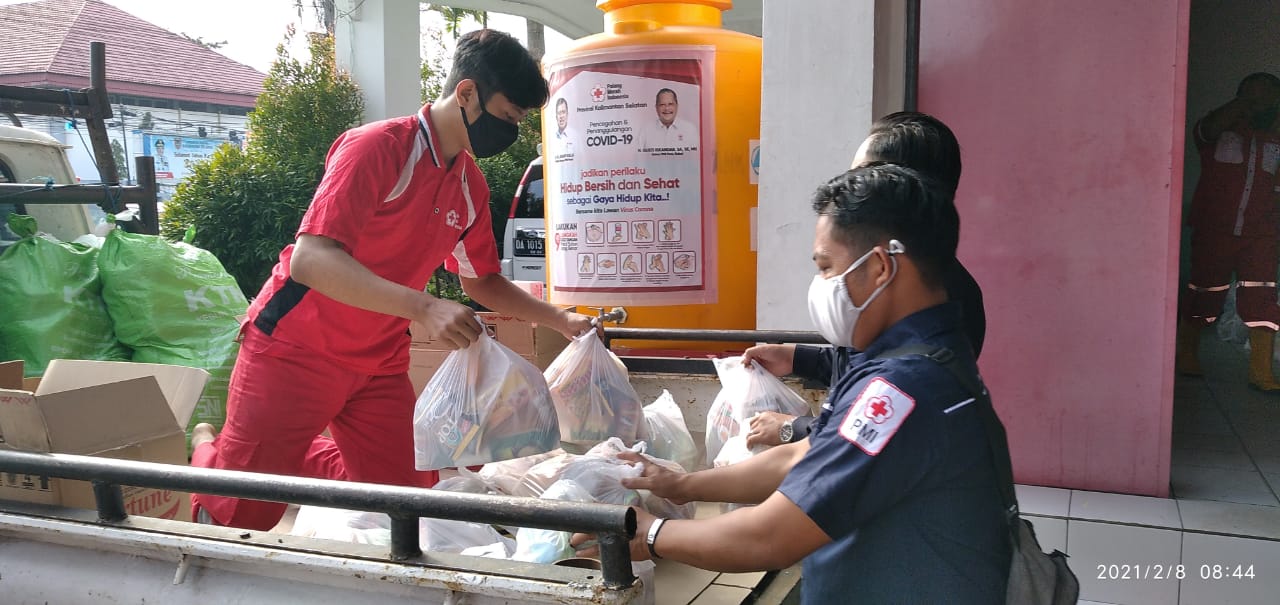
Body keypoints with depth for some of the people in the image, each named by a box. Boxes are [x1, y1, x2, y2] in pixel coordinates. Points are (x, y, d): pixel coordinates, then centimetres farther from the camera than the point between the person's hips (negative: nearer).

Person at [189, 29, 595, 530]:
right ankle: (207, 447, 33)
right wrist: (422, 308, -41)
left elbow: (482, 282, 16)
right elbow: (310, 259, -30)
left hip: (379, 363, 7)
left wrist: (562, 322, 5)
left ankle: (298, 458, 30)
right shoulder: (377, 147, -20)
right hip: (296, 350, -6)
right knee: (240, 517, 0)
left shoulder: (470, 186, 2)